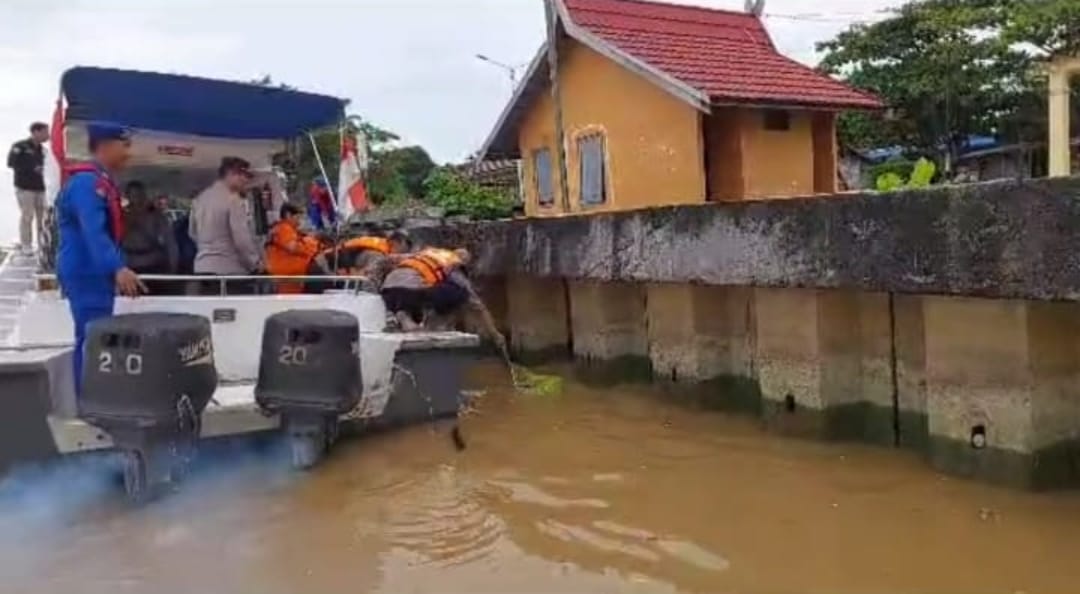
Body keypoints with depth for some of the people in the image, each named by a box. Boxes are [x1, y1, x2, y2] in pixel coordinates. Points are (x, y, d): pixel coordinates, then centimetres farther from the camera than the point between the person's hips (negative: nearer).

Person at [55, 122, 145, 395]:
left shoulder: (101, 181, 16)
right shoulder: (87, 182, -16)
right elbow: (93, 232, -28)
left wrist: (120, 270, 21)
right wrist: (118, 268, -39)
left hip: (97, 275, 10)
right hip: (86, 275, -10)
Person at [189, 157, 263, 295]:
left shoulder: (202, 198, 13)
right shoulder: (233, 199, -14)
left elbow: (192, 232, 22)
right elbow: (242, 238, -18)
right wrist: (256, 262, -4)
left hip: (203, 267, 8)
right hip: (231, 270, -8)